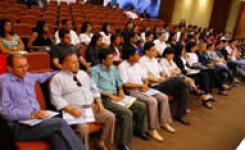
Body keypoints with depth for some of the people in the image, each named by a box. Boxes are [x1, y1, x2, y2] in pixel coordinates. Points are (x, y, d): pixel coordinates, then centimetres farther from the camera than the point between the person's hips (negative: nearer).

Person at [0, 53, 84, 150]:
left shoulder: (28, 77, 17)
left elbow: (43, 76, 38)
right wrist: (31, 115, -19)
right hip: (19, 127, -5)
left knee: (57, 134, -28)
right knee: (59, 123, -25)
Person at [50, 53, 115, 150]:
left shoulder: (83, 74, 16)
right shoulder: (58, 78, -3)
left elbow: (94, 89, 20)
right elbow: (56, 98, -11)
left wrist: (98, 102, 4)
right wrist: (71, 109, -21)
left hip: (91, 106, 6)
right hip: (75, 110, -6)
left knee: (110, 117, -8)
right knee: (83, 127, -31)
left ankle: (101, 142, 10)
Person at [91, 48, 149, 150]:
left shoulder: (113, 68, 14)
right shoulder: (95, 70, -8)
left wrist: (121, 90, 4)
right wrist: (110, 95, -18)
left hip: (116, 96, 8)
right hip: (105, 99, -8)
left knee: (141, 106, 1)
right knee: (127, 113, -30)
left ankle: (139, 130, 24)